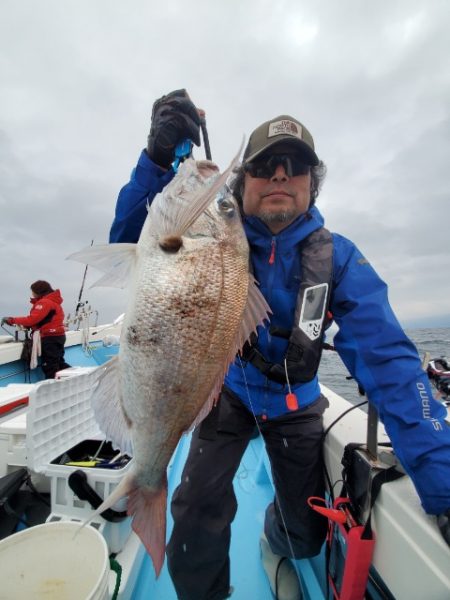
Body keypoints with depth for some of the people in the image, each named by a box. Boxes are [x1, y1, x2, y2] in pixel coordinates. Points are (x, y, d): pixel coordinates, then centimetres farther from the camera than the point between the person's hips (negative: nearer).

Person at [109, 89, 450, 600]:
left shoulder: (337, 258, -17)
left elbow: (387, 360, -24)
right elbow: (130, 246, -22)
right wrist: (157, 160, -37)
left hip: (295, 401, 2)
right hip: (227, 391, 0)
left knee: (307, 533, 13)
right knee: (198, 510, -13)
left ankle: (274, 544, 55)